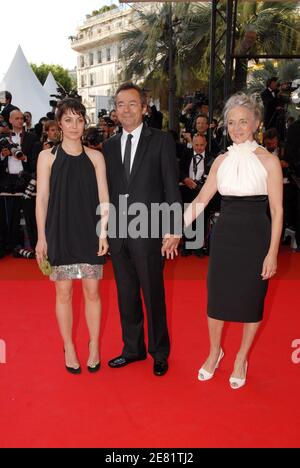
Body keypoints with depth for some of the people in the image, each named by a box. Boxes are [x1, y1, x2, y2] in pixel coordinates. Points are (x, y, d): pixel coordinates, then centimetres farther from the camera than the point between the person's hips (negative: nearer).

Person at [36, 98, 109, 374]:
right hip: (59, 232, 0)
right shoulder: (47, 156, 1)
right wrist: (42, 237, -3)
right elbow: (42, 198, 0)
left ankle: (94, 347, 22)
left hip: (89, 232, 1)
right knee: (64, 293, 6)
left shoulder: (95, 157, 4)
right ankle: (69, 349, 23)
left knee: (92, 291, 6)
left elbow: (103, 198, 2)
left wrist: (103, 233, -5)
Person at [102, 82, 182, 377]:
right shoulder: (109, 146, 12)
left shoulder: (161, 141, -1)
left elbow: (171, 188, -5)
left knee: (153, 296, 6)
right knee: (126, 295, 15)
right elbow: (107, 190, 11)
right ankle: (133, 348, 32)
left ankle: (159, 353, 25)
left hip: (148, 231, -4)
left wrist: (173, 230, -11)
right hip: (117, 232, 5)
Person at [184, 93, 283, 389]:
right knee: (216, 295, 10)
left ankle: (241, 358, 31)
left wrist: (272, 252, -11)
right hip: (224, 236, 4)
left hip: (255, 238, -3)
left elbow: (277, 210, -7)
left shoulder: (268, 161, -6)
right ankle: (215, 352, 34)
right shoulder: (221, 161, 6)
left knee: (251, 298, 9)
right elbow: (201, 200, 8)